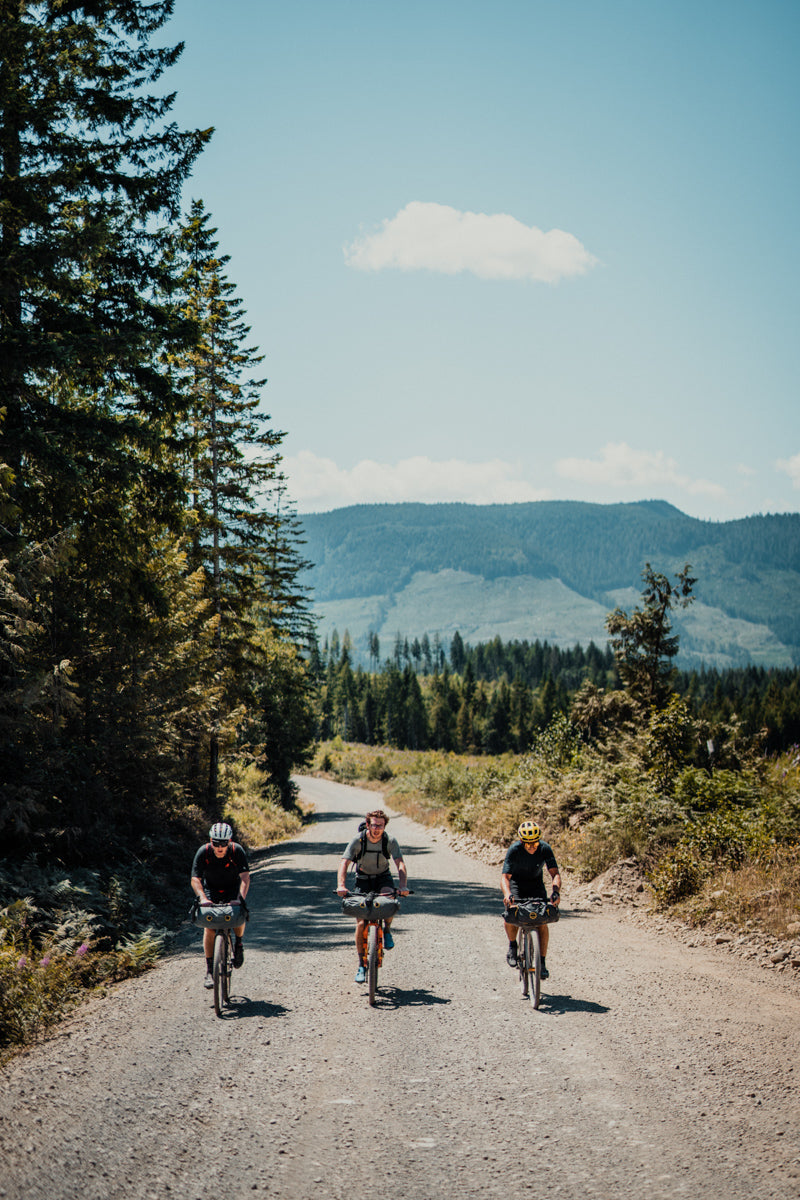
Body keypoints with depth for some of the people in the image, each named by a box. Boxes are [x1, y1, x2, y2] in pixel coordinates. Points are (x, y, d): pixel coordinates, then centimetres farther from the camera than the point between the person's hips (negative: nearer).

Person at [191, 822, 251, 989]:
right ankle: (209, 970, -8)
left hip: (232, 889, 0)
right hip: (211, 890, 0)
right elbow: (195, 879, -28)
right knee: (209, 926, -14)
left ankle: (238, 944, 9)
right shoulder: (203, 852, -25)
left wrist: (241, 898, -47)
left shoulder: (237, 851, -26)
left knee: (239, 916, -23)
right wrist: (202, 898, -46)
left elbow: (245, 877, -32)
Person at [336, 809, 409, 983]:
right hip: (363, 879, 0)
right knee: (361, 923, -9)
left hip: (383, 878, 0)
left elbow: (400, 864, -26)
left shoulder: (390, 841, -17)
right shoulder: (358, 840, -19)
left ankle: (387, 930, -4)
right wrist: (341, 885, -43)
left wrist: (403, 886, -43)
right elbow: (344, 862, -27)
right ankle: (361, 965, 4)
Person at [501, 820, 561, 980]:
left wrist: (556, 891, -46)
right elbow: (505, 876, -31)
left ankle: (542, 962, -5)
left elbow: (555, 873, -27)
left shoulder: (545, 849, -23)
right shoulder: (514, 850, -27)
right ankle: (512, 946, 0)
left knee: (543, 920, -15)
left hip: (536, 885, 1)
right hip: (516, 884, -1)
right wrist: (507, 894, -51)